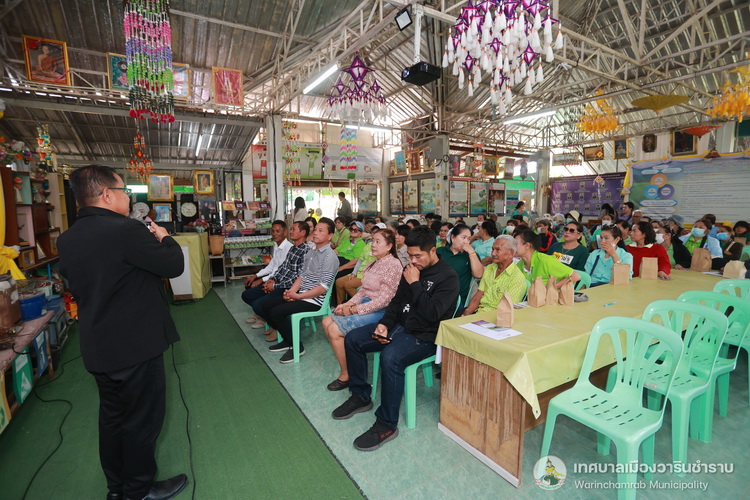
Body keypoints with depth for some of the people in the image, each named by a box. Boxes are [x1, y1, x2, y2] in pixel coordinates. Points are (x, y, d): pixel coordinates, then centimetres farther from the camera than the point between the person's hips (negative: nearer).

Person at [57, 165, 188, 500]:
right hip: (135, 345, -8)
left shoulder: (67, 240, 3)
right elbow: (174, 265, -19)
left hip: (97, 346, 8)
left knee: (112, 416, 22)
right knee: (142, 419, 10)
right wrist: (164, 237, 1)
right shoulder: (126, 230, -24)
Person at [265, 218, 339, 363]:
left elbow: (324, 287, -21)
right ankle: (288, 340, 17)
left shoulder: (330, 256, -16)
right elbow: (302, 276, 14)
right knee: (269, 305, 7)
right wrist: (291, 291, -4)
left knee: (276, 312, -19)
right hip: (301, 294, 9)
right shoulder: (312, 253, 13)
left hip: (315, 300, -9)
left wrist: (298, 296, -17)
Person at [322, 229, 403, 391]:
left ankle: (346, 375, 1)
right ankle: (347, 362, 9)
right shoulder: (374, 263, 14)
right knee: (327, 322, 0)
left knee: (334, 329, -17)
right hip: (365, 303, 9)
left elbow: (384, 299, -21)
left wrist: (354, 310, -17)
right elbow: (363, 290, 14)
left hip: (379, 311, -9)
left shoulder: (393, 265, -15)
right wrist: (348, 304, -4)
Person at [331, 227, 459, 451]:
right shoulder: (412, 270, 9)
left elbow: (432, 313, -24)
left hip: (424, 336, -8)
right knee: (352, 339, 0)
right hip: (400, 326, 8)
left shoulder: (448, 277, -13)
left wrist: (415, 284, -18)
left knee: (390, 357, -35)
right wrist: (384, 324, -2)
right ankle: (360, 397, 15)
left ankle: (387, 424, -16)